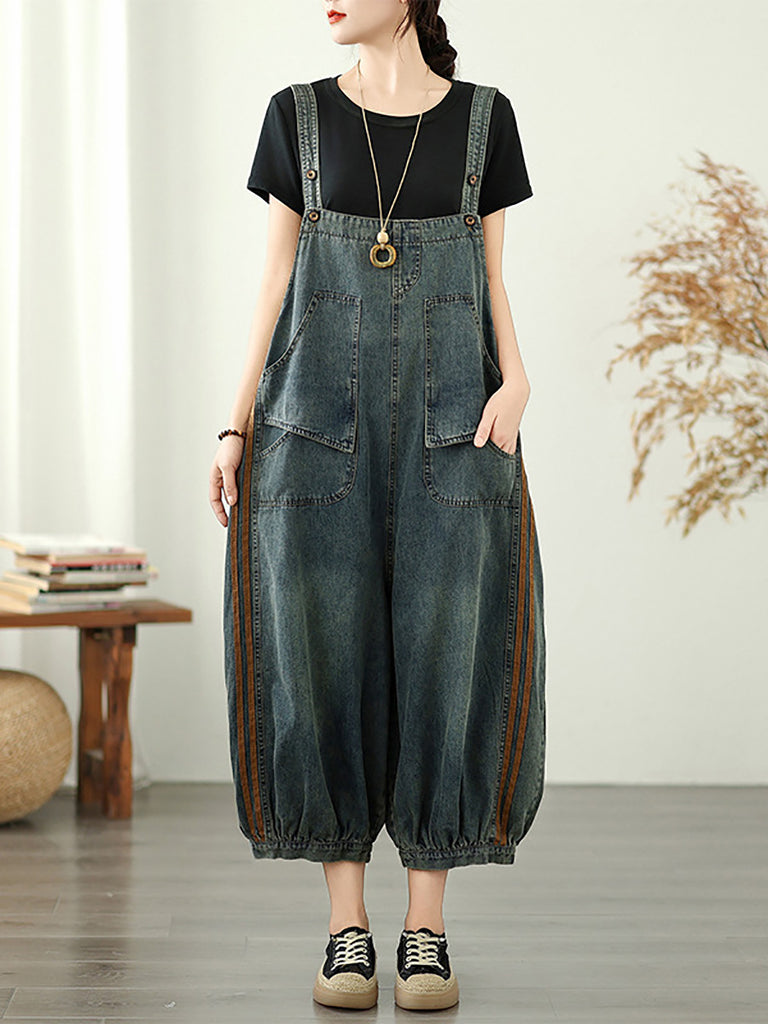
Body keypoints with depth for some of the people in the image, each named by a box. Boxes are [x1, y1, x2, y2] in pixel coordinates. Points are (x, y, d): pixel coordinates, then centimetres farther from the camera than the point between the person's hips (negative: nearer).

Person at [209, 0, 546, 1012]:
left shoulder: (483, 115, 9)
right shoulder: (298, 115, 9)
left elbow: (493, 285, 9)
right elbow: (275, 282, 8)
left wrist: (515, 382, -10)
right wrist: (236, 428, 0)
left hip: (450, 425, 0)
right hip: (321, 422, 0)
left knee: (444, 663, -4)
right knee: (326, 661, -3)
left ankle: (427, 932, 8)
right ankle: (346, 929, 8)